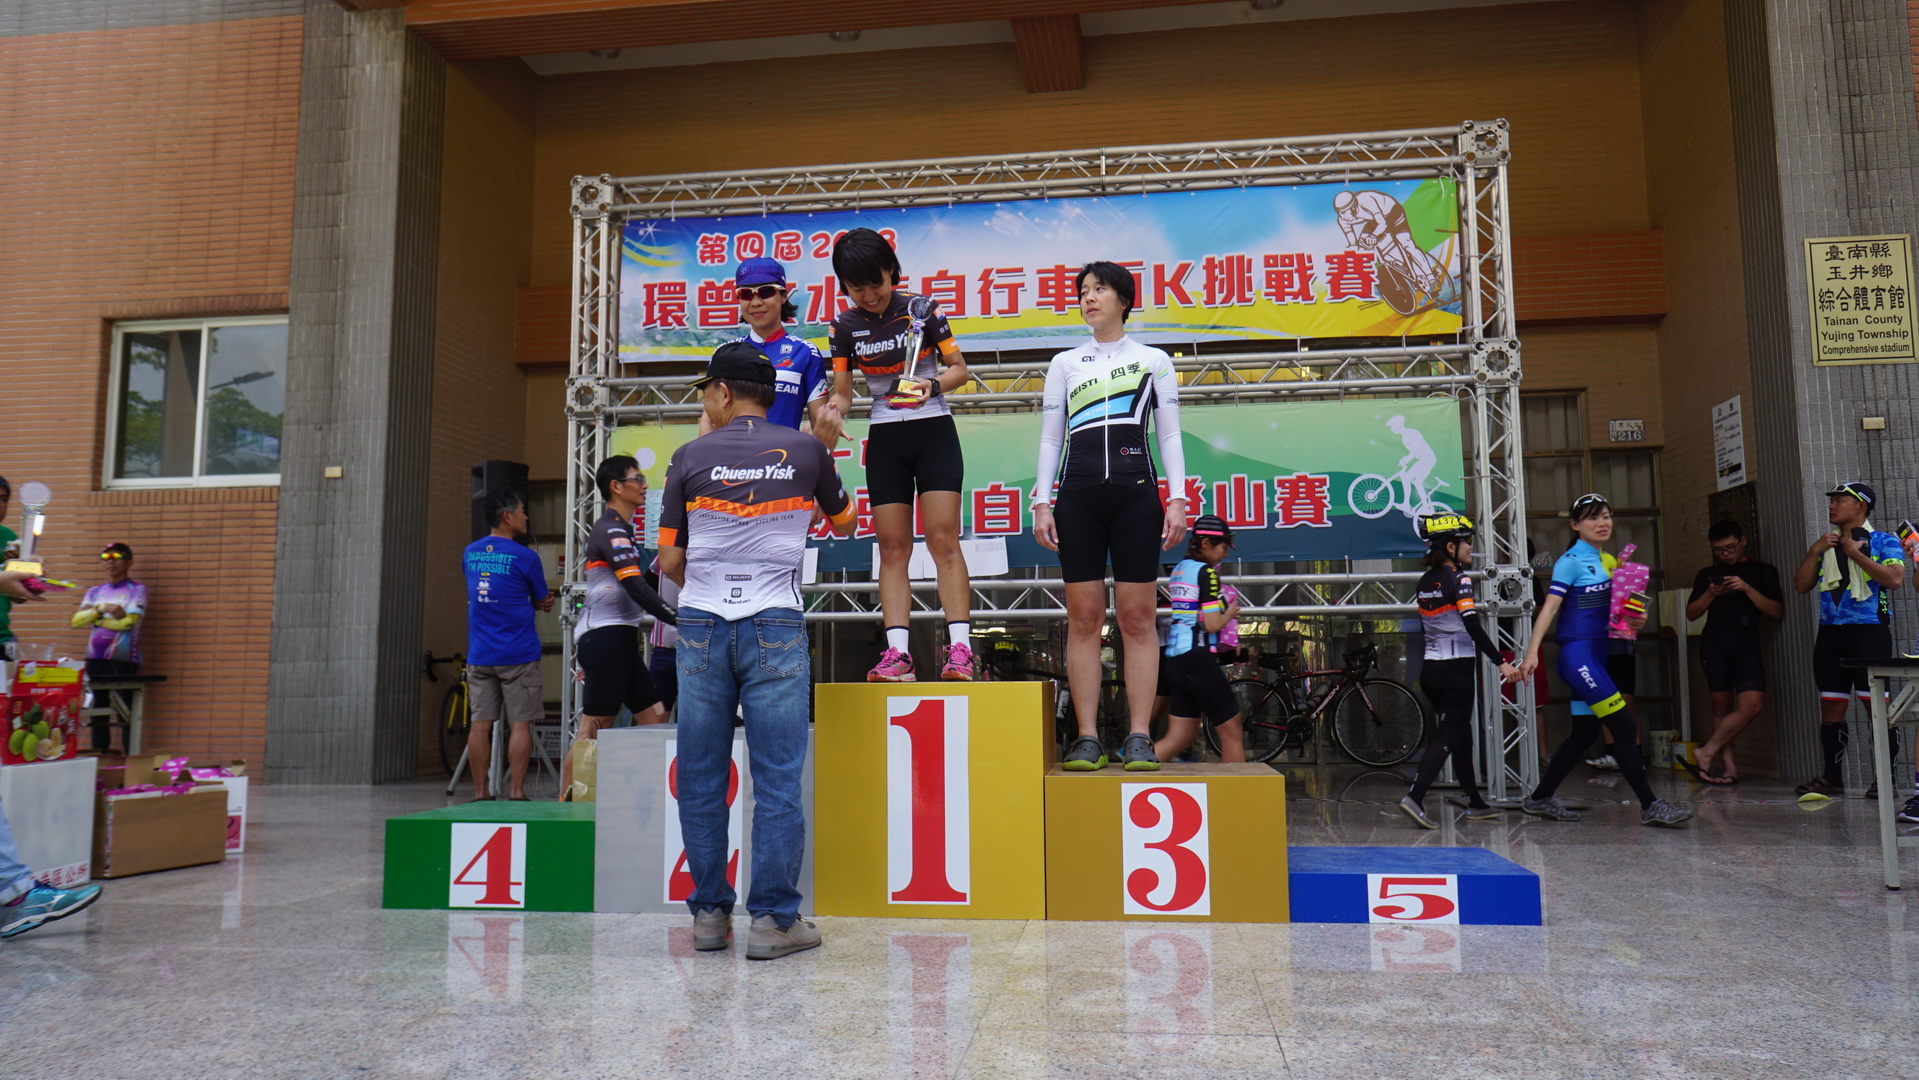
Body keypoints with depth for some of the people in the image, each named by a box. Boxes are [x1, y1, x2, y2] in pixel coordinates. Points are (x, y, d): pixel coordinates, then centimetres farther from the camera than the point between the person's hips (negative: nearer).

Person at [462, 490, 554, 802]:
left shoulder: (469, 553, 9)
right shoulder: (525, 557, -9)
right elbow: (542, 602, 2)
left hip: (478, 655, 5)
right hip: (518, 655, -5)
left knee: (480, 723, 6)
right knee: (520, 724, 0)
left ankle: (480, 793, 10)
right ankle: (516, 792, 0)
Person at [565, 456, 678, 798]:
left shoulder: (618, 527, 21)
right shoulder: (612, 529, -11)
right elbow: (637, 588, -21)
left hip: (617, 640, 10)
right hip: (606, 637, -10)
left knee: (654, 718, 5)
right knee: (594, 729, -8)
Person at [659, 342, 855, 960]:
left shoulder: (690, 458, 3)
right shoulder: (806, 451, 4)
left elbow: (669, 562, 5)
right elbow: (843, 521, 21)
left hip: (701, 625, 1)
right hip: (775, 628, -1)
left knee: (702, 777, 9)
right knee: (777, 777, 1)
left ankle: (709, 914, 15)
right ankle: (774, 919, 2)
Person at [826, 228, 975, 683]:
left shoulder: (921, 309, -5)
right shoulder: (845, 325, 2)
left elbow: (959, 368, 0)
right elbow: (842, 393, 5)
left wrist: (933, 384, -21)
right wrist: (830, 412, -18)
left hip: (934, 432, -3)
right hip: (884, 439, 3)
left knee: (943, 539, -10)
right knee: (892, 547, 0)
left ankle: (959, 649, -12)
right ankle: (897, 652, 0)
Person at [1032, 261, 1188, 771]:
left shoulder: (1153, 360, 14)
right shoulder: (1065, 363, 18)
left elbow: (1170, 436, 10)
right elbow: (1050, 438, 15)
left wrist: (1177, 499, -1)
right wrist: (1042, 503, 4)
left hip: (1135, 493, -1)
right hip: (1078, 495, 2)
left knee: (1137, 617, -4)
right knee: (1083, 618, -3)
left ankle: (1139, 737, -1)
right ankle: (1087, 739, -1)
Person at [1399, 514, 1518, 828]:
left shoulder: (1426, 581, 11)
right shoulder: (1458, 580, -12)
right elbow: (1473, 626, -20)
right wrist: (1501, 663, -20)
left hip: (1430, 669, 8)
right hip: (1458, 670, -8)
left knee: (1461, 734, 16)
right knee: (1449, 736, -7)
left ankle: (1475, 803, 24)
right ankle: (1415, 798, -18)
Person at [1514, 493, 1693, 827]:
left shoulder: (1606, 560, 16)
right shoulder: (1571, 561, -8)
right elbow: (1549, 608, -17)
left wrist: (1635, 620, 2)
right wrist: (1532, 652, -27)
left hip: (1597, 655, 9)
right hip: (1578, 653, -9)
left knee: (1585, 732, 11)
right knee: (1625, 727, -11)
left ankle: (1540, 799, 19)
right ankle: (1650, 806, -6)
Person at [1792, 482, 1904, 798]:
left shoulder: (1884, 541, 5)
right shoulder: (1825, 544, 20)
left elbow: (1895, 578, -12)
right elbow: (1802, 585, 13)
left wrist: (1855, 552, -11)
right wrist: (1814, 551, 2)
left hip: (1869, 631, -5)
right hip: (1830, 632, 5)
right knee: (1831, 708, 5)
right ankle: (1832, 778, 11)